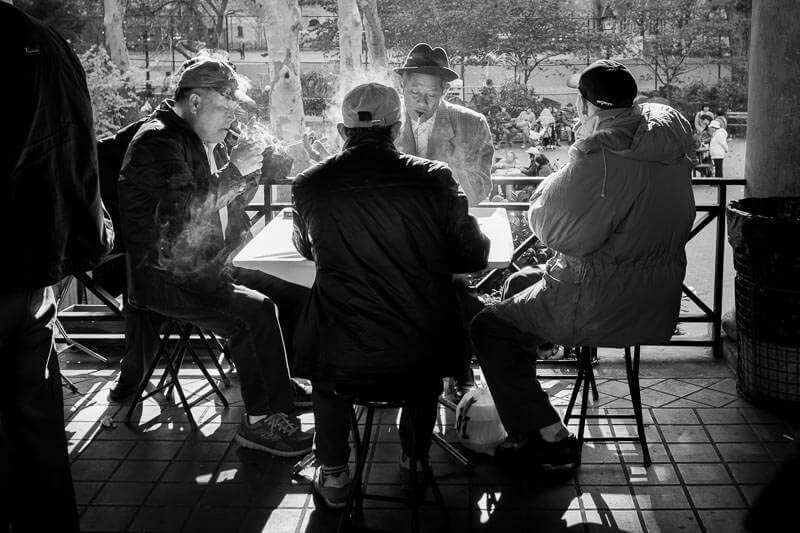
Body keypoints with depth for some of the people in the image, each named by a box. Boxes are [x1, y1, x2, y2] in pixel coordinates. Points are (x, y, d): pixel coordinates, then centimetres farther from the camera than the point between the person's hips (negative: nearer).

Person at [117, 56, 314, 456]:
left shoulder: (208, 141, 16)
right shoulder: (157, 141, -13)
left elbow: (229, 207, 24)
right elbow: (183, 208, -28)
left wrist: (250, 171, 6)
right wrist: (233, 169, -21)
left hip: (209, 269, 9)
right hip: (165, 279, -9)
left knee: (297, 296, -3)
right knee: (255, 310, -28)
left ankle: (281, 383, 9)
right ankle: (261, 420, -18)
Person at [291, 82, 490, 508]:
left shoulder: (309, 186, -6)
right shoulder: (434, 179, -10)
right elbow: (473, 257, 1)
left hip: (343, 360, 0)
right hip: (422, 358, 0)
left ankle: (333, 473, 35)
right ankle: (415, 461, 42)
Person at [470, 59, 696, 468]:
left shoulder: (599, 157, -25)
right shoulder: (672, 150, 3)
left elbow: (550, 227, -17)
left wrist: (552, 184, 2)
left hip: (606, 307, -9)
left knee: (489, 327, 2)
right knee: (521, 283, 27)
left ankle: (551, 438, 6)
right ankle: (526, 424, 34)